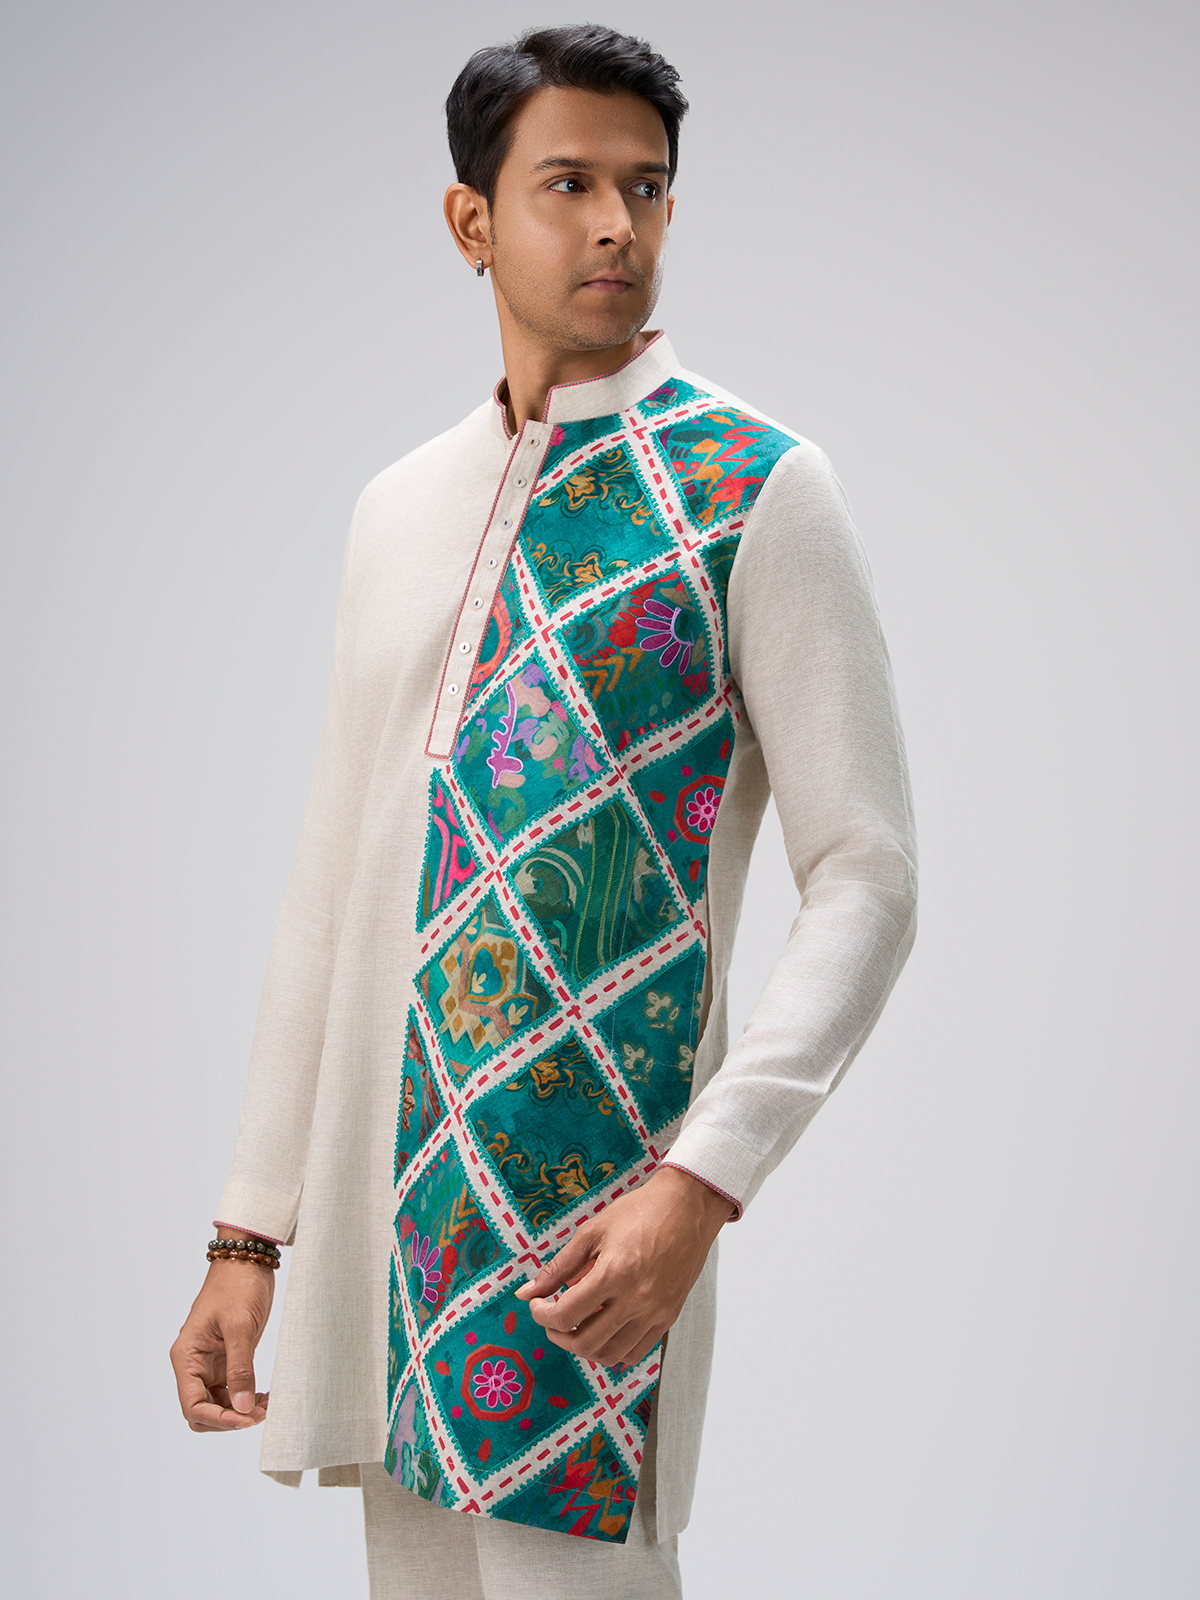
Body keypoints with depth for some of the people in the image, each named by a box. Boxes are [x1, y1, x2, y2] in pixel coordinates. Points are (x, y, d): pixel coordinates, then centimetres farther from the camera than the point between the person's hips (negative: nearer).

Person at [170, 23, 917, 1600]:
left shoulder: (758, 494, -5)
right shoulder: (400, 509, 13)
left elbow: (865, 879, -10)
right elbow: (332, 881, 15)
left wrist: (705, 1178, -22)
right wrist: (251, 1230, 12)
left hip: (584, 1232, -5)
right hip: (381, 1208, 6)